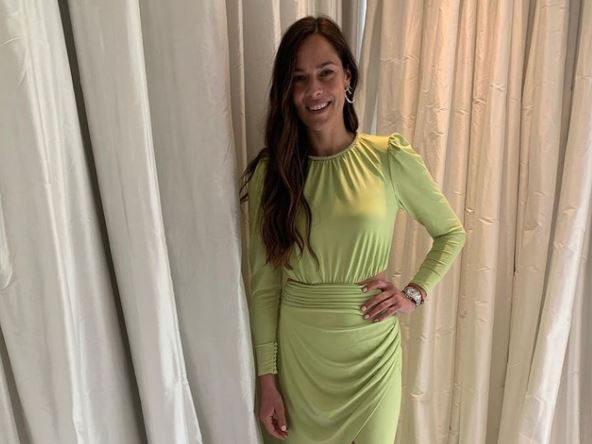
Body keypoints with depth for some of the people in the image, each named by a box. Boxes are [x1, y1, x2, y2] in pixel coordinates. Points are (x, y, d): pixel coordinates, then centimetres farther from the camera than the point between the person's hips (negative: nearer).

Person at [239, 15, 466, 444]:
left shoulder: (391, 159, -10)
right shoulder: (270, 170, -6)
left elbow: (452, 232, 5)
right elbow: (263, 283, -4)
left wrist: (415, 293, -8)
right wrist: (267, 377, -2)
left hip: (372, 349, 0)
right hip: (297, 350, 1)